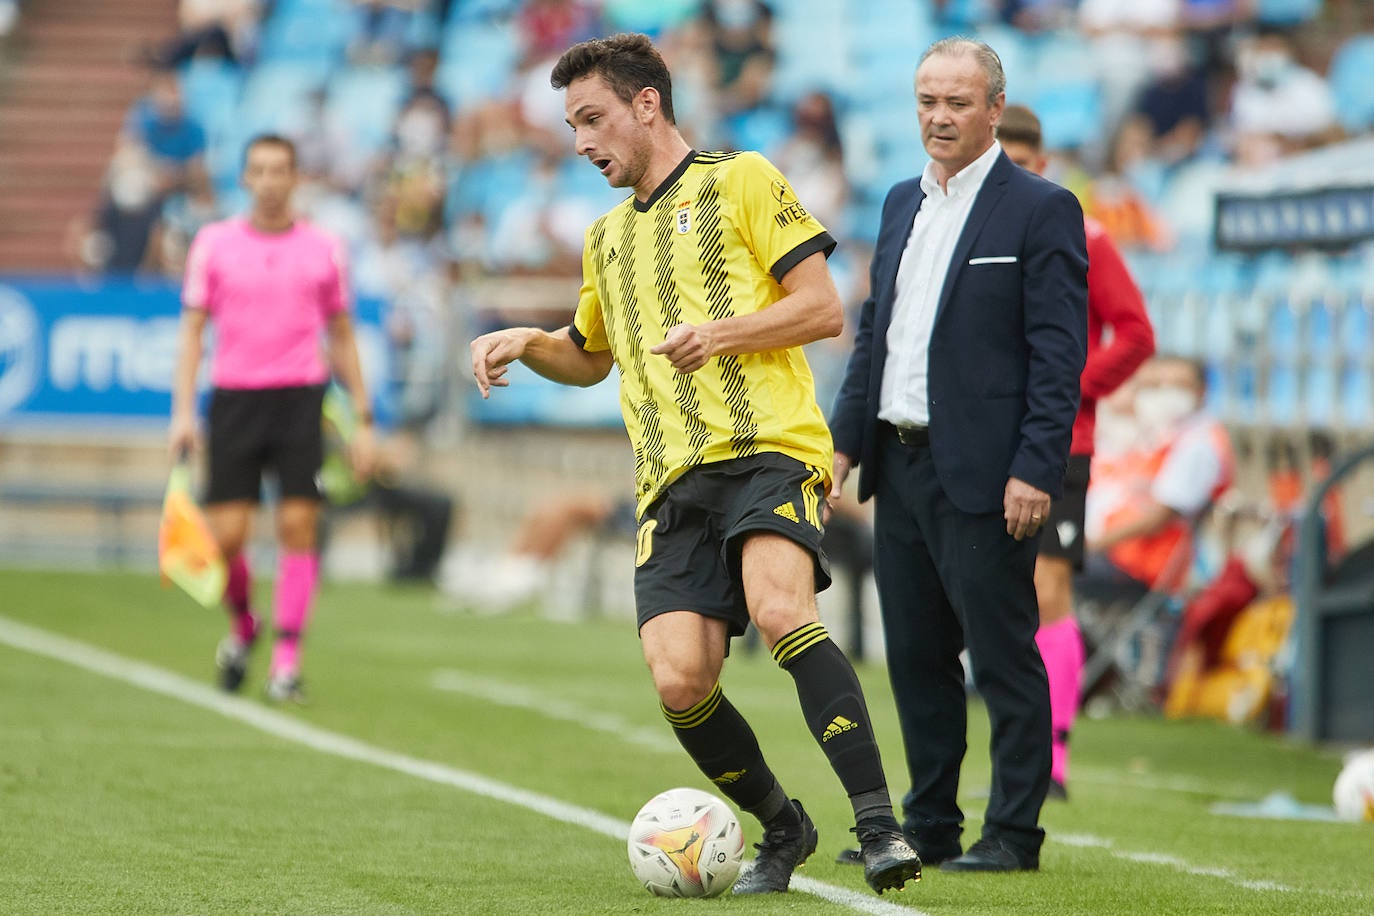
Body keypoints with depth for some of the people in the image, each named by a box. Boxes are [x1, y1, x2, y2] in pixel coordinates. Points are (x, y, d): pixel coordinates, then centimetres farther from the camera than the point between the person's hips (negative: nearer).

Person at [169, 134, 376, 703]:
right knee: (226, 534, -5)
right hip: (234, 397, 0)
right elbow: (192, 330, 6)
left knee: (298, 526, -8)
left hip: (302, 398, 0)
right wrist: (183, 411, -4)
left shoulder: (322, 249, 7)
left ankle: (287, 662, -2)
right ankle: (242, 627, 24)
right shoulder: (213, 243, 5)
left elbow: (341, 336, 13)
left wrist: (363, 419, 9)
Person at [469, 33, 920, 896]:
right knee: (680, 682, -12)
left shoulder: (741, 181, 6)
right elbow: (589, 357, 40)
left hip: (766, 447, -6)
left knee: (780, 609, -31)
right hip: (673, 482, 6)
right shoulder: (607, 238, 26)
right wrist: (526, 343, 19)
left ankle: (879, 824, -30)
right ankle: (781, 828, 11)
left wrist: (719, 335, -12)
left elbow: (823, 307, 0)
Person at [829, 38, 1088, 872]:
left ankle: (1014, 832, 2)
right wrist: (845, 439, 12)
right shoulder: (902, 204, 16)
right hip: (900, 464, 7)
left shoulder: (1041, 210, -6)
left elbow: (1059, 356, -10)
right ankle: (928, 826, 18)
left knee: (1003, 657, -3)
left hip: (982, 475, -7)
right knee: (916, 656, 11)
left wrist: (1036, 472, -17)